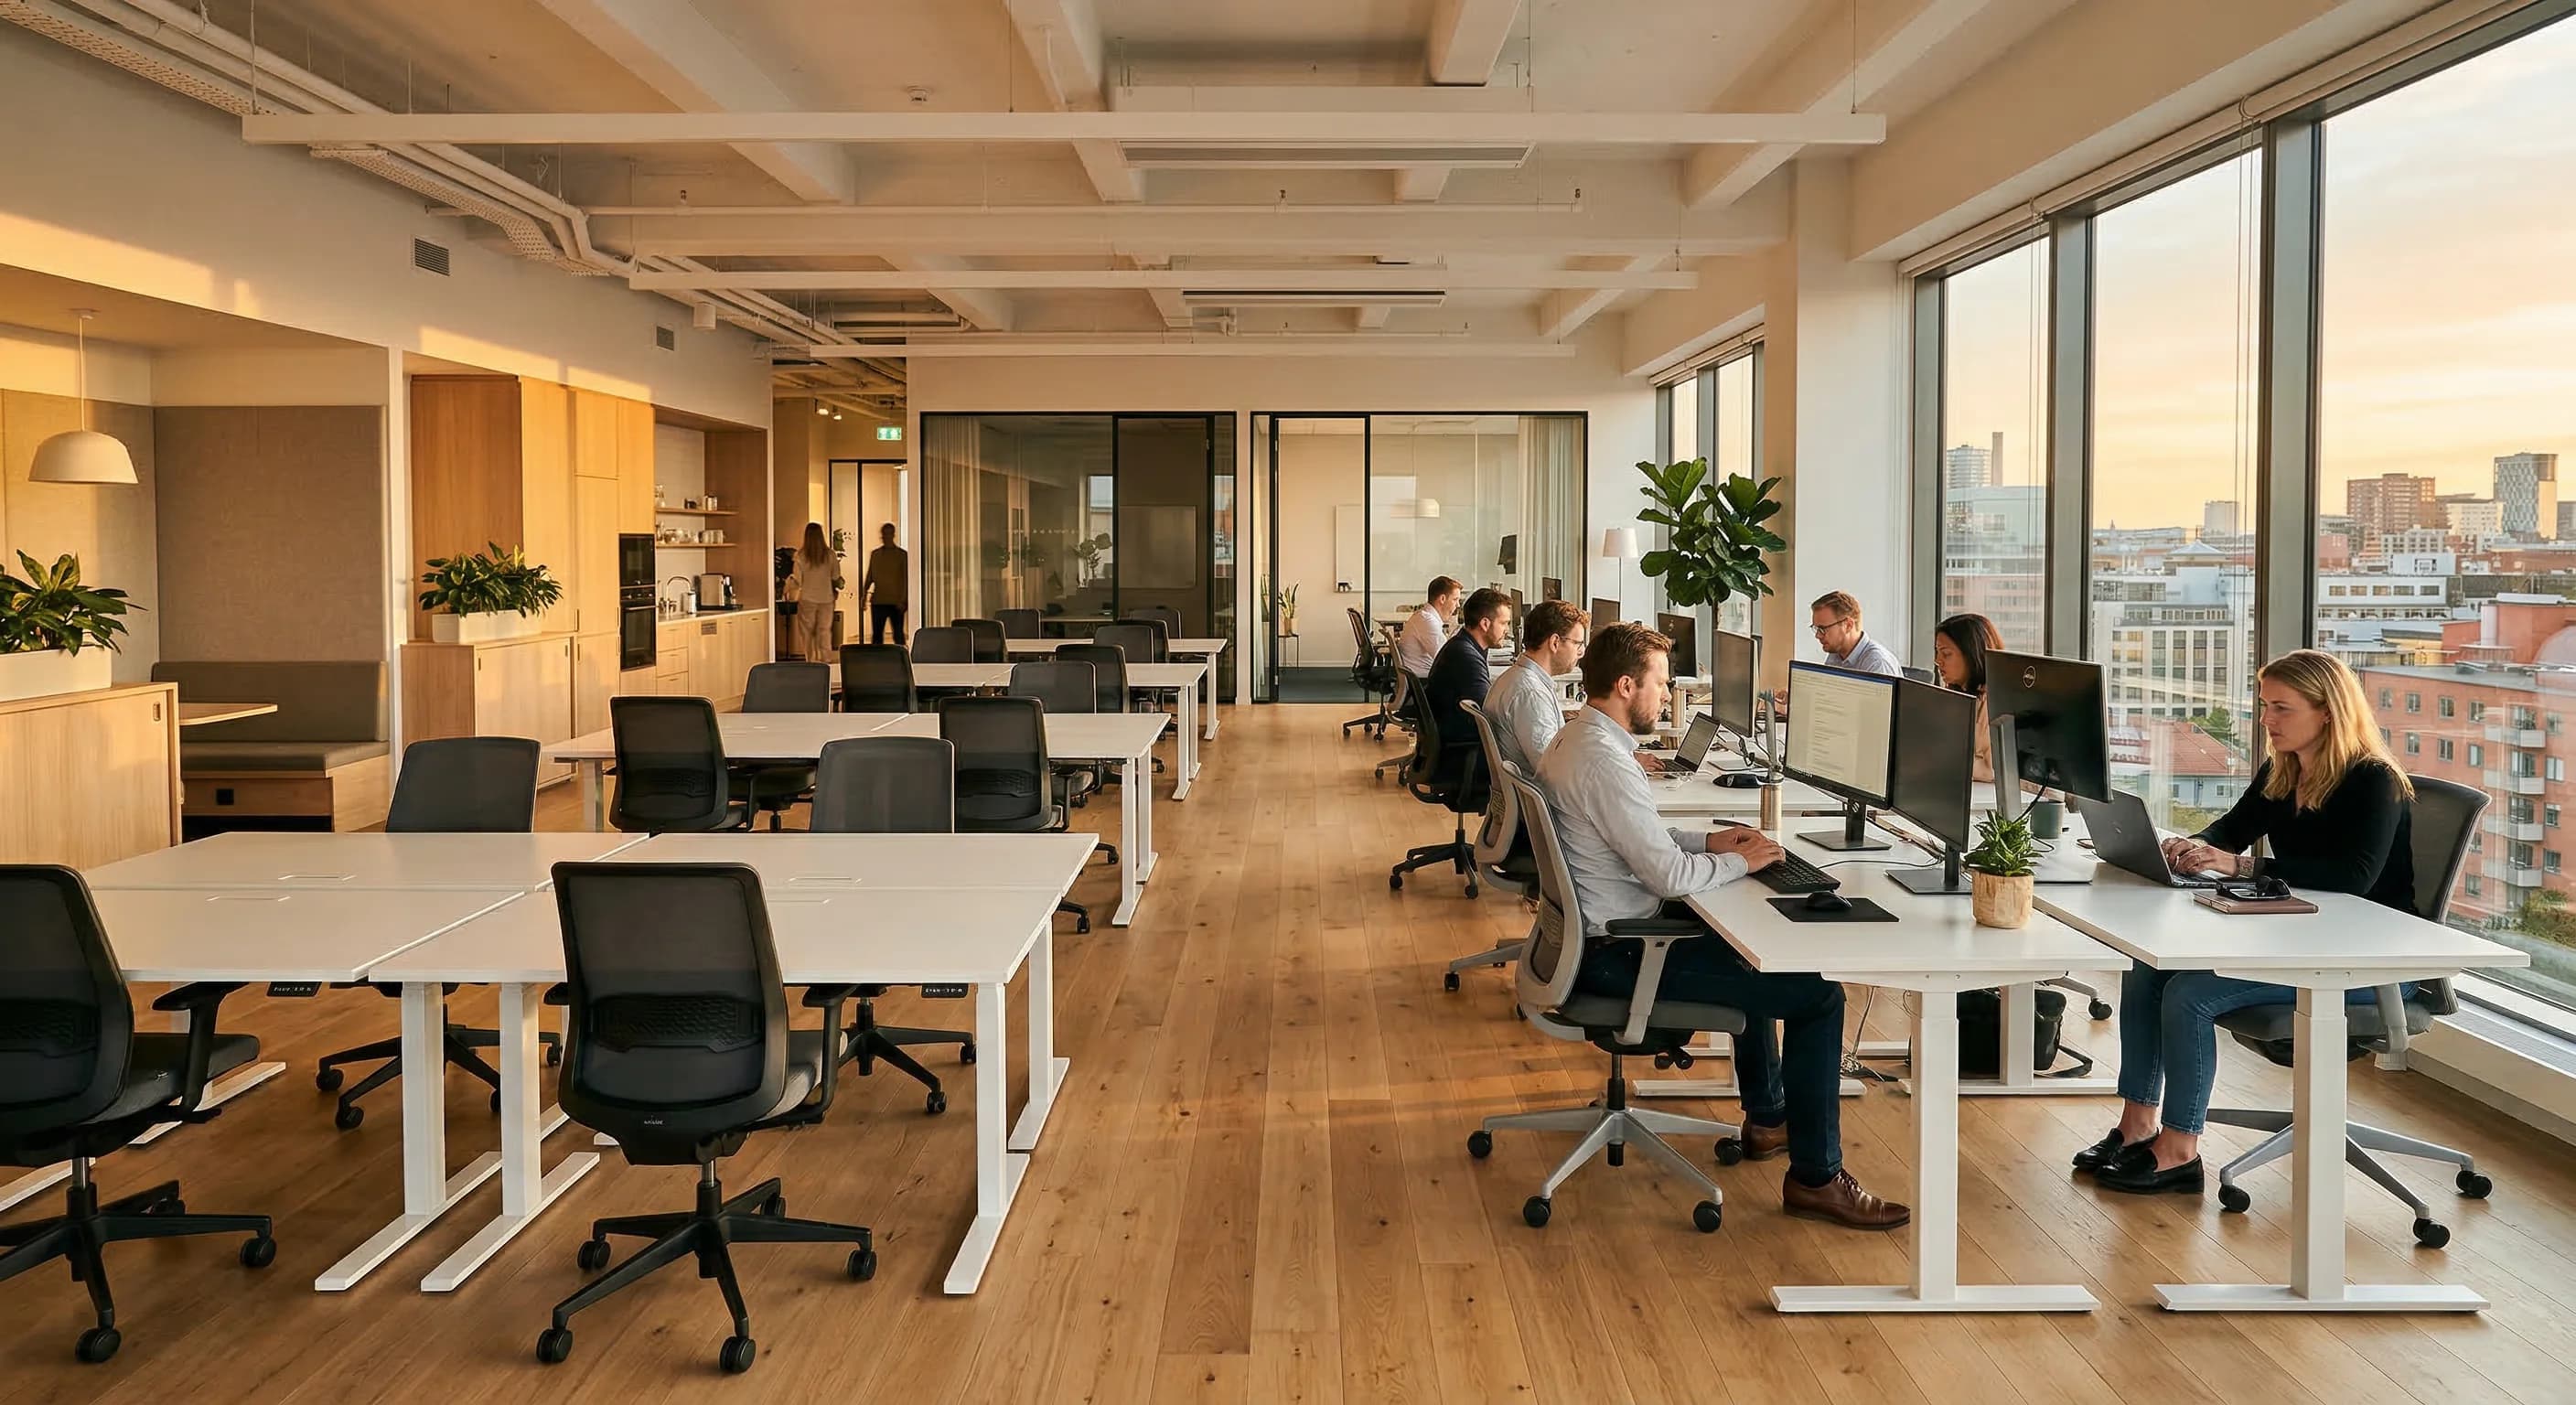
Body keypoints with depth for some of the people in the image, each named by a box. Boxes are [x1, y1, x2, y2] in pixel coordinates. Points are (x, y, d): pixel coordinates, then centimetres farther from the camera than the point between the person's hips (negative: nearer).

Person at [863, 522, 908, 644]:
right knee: (876, 634, 3)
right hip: (878, 601, 3)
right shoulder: (875, 554, 11)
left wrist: (903, 599, -11)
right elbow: (870, 577, 16)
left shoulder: (902, 555, 0)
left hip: (896, 602, -3)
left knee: (898, 634, -1)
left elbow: (906, 579, -3)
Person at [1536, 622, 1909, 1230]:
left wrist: (1706, 842, 9)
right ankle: (1815, 1178, 1)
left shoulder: (1574, 738, 8)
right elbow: (1668, 874, -25)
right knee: (1818, 994, -9)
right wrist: (1740, 861, -8)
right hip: (1617, 956, -11)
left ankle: (1767, 1117, 40)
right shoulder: (1604, 760, -25)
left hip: (1598, 932, 11)